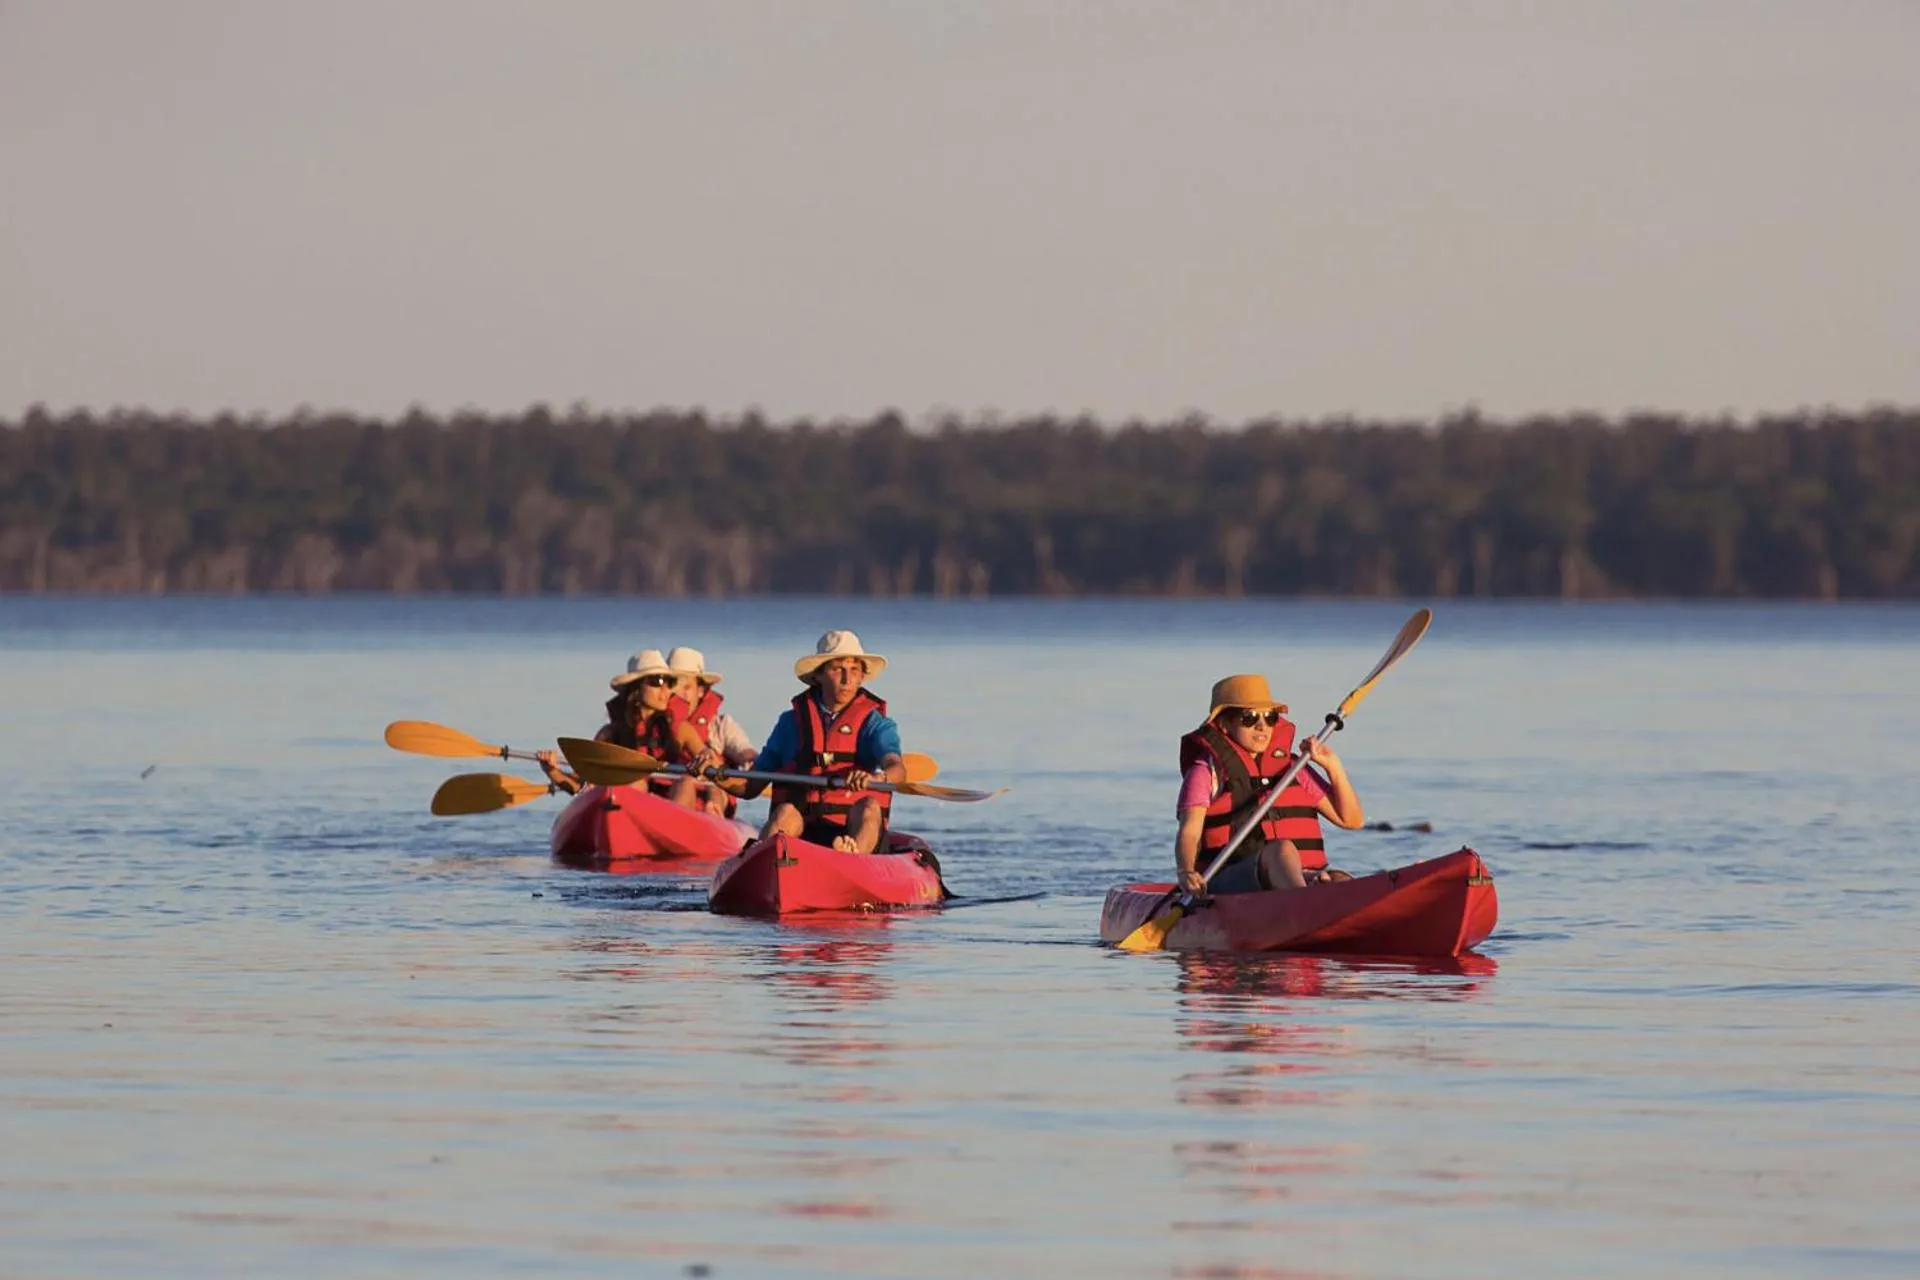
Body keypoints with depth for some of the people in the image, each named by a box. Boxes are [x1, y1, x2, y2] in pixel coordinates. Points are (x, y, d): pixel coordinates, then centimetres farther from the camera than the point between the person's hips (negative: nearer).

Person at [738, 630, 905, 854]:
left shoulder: (874, 723, 10)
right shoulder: (792, 722, 16)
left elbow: (897, 769, -11)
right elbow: (751, 787, 18)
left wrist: (875, 779, -35)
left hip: (854, 829, -1)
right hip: (801, 832, 1)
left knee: (868, 807, -31)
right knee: (785, 812, -30)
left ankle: (853, 858, -64)